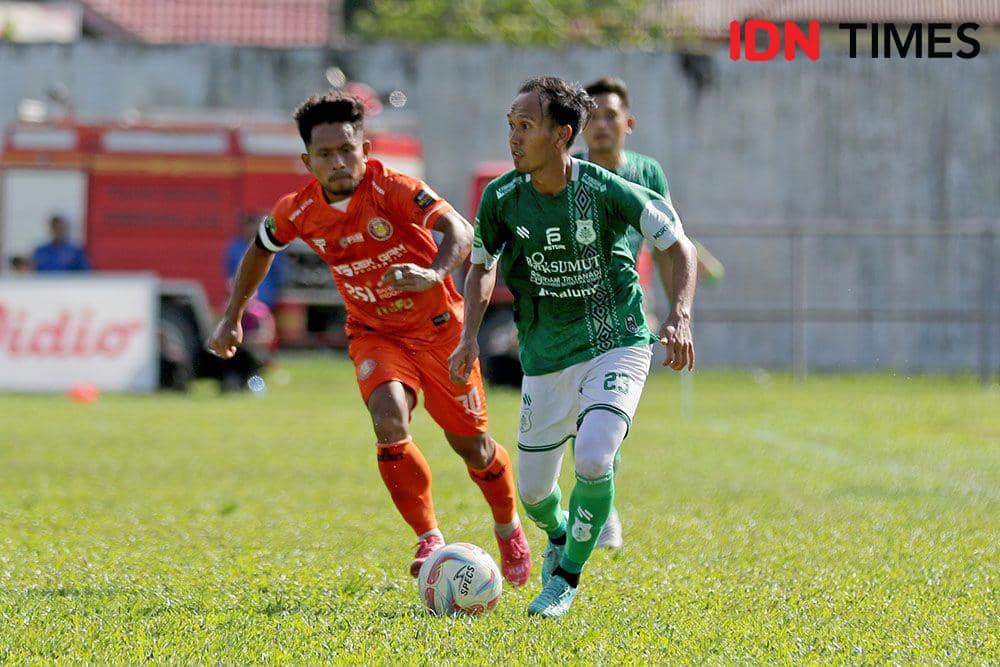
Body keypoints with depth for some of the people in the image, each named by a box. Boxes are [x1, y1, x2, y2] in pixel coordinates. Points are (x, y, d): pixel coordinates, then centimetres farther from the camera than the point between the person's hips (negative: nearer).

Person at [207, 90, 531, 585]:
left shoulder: (392, 190, -24)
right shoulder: (298, 212, -11)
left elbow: (458, 229, -38)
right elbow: (260, 250, 11)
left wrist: (435, 273, -58)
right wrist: (232, 318, 14)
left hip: (437, 326, -2)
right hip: (374, 334, 2)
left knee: (471, 445, 7)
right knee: (389, 421, -27)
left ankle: (509, 530, 37)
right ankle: (429, 540, -13)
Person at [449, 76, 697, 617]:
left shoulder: (607, 191, -18)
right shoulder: (501, 198, -9)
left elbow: (676, 246, -6)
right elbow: (482, 268, 10)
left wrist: (679, 317, -20)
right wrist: (469, 338, -3)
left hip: (615, 345, -3)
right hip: (545, 358, 3)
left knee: (593, 457, -25)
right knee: (533, 490, 7)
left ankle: (566, 577, -2)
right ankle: (559, 537, 45)